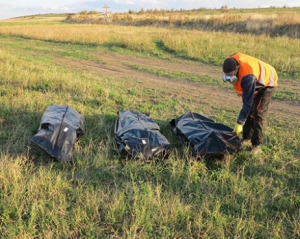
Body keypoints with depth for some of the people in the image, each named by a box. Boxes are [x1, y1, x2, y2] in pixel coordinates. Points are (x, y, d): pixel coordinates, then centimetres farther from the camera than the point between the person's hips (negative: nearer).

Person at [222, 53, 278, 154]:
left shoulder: (248, 77, -45)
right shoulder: (232, 61, -25)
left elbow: (248, 102, -40)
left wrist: (239, 123, -37)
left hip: (266, 81, -8)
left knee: (259, 114, -13)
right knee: (249, 111, 8)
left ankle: (257, 145, -8)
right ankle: (247, 138, 18)